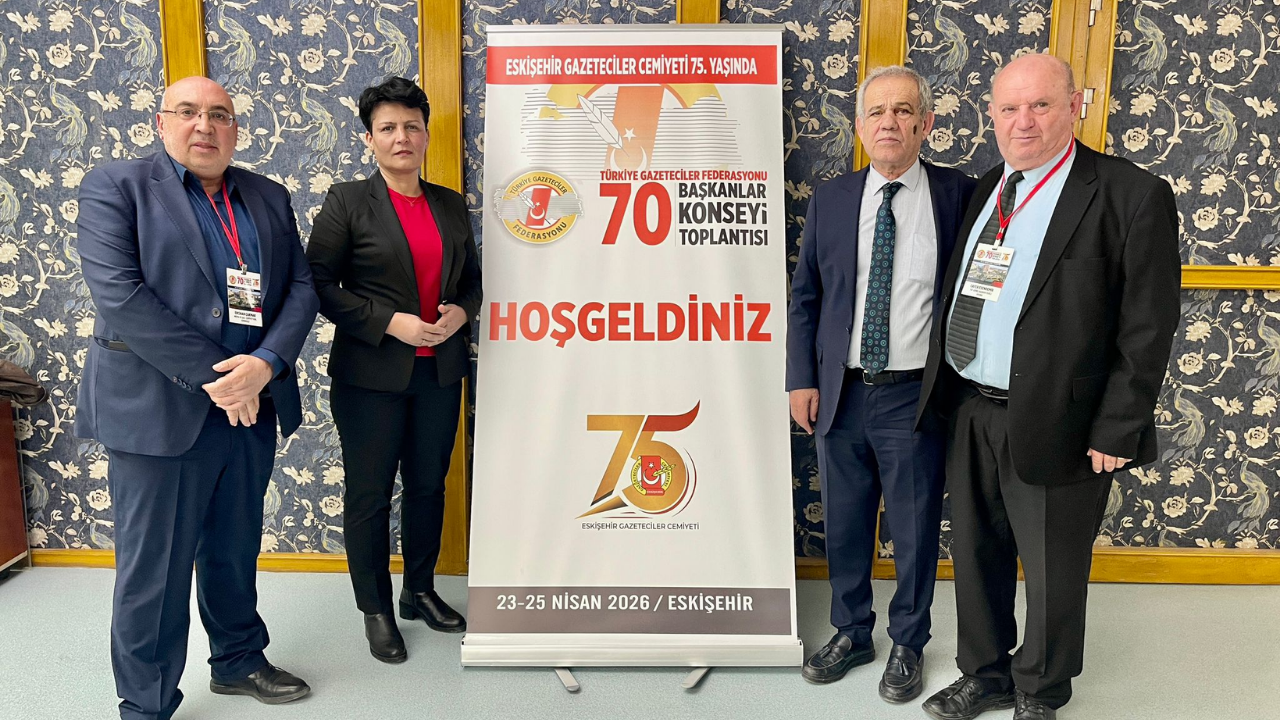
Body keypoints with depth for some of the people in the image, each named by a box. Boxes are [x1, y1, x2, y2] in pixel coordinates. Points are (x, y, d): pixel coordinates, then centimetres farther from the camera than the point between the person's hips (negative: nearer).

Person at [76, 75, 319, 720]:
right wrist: (212, 377, -18)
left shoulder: (269, 198, 12)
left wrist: (266, 364, -14)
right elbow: (120, 294, -15)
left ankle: (239, 662, 38)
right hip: (158, 412, -4)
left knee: (235, 551, 19)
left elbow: (301, 288, 4)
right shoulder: (115, 186, -3)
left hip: (252, 409, 5)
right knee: (153, 568, 4)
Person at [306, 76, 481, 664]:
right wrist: (390, 322, -18)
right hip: (372, 374, -4)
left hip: (439, 372, 4)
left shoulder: (450, 205, 8)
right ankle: (375, 609, 24)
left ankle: (420, 591, 34)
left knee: (428, 484, 15)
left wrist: (461, 311, -6)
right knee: (369, 494, 7)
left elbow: (472, 280, 16)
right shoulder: (347, 202, -5)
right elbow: (319, 286, -9)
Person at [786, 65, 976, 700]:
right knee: (844, 526, 16)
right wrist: (801, 380, 1)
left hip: (915, 394, -2)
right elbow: (804, 298, 7)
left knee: (915, 530, 11)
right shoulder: (830, 200, 4)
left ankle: (908, 644, 34)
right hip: (841, 393, 3)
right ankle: (851, 634, 37)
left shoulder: (959, 195, -3)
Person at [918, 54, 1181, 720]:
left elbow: (1147, 328, -12)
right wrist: (946, 392, 8)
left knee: (1052, 574, 12)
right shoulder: (986, 191, 9)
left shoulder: (1132, 196, -11)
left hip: (1054, 424, -6)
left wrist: (1116, 432, -14)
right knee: (976, 555, 19)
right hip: (970, 413, 6)